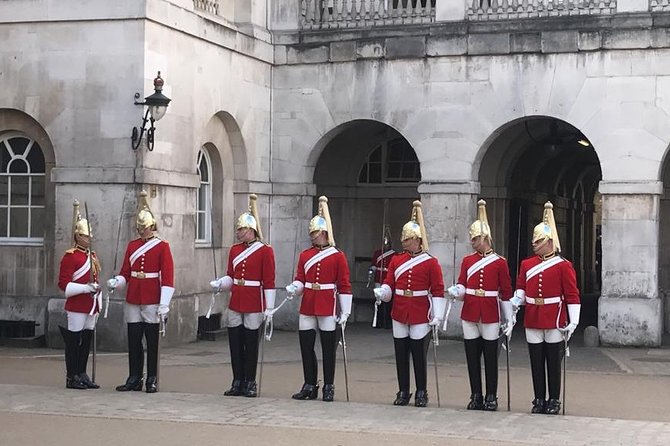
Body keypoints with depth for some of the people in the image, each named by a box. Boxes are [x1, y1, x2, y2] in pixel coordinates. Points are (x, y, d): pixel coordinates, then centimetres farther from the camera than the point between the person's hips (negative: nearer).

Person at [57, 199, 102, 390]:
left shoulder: (93, 256, 15)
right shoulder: (70, 256, -9)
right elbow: (63, 284, -13)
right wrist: (86, 288, -20)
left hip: (90, 308, 8)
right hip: (76, 308, -8)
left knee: (86, 342, 10)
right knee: (73, 342, -2)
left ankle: (82, 375, 17)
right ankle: (71, 377, 3)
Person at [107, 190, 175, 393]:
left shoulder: (162, 246, -3)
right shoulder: (132, 246, 11)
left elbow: (167, 277, -8)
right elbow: (126, 273, 12)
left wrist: (164, 304, -14)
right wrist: (116, 282, -10)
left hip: (152, 301, -5)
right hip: (133, 301, 5)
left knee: (152, 341, 1)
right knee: (133, 341, 7)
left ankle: (152, 380, 8)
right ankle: (134, 379, 14)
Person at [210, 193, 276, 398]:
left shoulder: (265, 251, -7)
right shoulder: (235, 250, 10)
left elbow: (269, 281, -9)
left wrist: (269, 309, -12)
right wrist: (219, 284, -6)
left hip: (254, 304, -6)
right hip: (235, 303, 6)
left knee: (251, 343, 1)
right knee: (235, 342, 6)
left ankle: (250, 383, 9)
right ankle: (238, 382, 14)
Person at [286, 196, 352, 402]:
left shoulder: (338, 256, -3)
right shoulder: (305, 255, 9)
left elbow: (344, 286, -3)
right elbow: (300, 280, 10)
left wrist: (345, 312, -7)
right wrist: (294, 288, -13)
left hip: (327, 308, -4)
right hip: (307, 307, 4)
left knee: (328, 348, 3)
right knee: (306, 346, 5)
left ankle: (328, 388, 11)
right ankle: (309, 386, 16)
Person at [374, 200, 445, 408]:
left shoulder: (431, 262, -3)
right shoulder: (396, 260, 9)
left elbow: (438, 291, -5)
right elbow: (389, 284, 7)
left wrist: (437, 316, -11)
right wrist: (381, 292, -16)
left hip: (420, 316, -4)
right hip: (399, 314, 4)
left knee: (419, 354, 1)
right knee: (401, 353, 7)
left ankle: (421, 393, 12)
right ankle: (403, 392, 16)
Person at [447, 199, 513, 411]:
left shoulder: (499, 262, -2)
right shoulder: (467, 260, 9)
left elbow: (506, 292, -1)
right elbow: (462, 285, 8)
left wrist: (508, 319, -2)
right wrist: (455, 291, -16)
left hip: (490, 316, -4)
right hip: (469, 314, 4)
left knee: (490, 356, 2)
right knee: (472, 355, 6)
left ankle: (491, 397, 9)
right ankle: (476, 396, 13)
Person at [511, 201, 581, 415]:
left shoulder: (563, 266, -5)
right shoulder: (527, 264, 9)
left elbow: (572, 295, -5)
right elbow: (521, 288, 11)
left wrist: (573, 322, -10)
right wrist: (516, 302, -11)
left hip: (554, 322, -4)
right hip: (533, 321, 4)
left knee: (553, 361, 3)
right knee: (536, 361, 7)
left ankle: (554, 400, 11)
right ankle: (539, 399, 15)